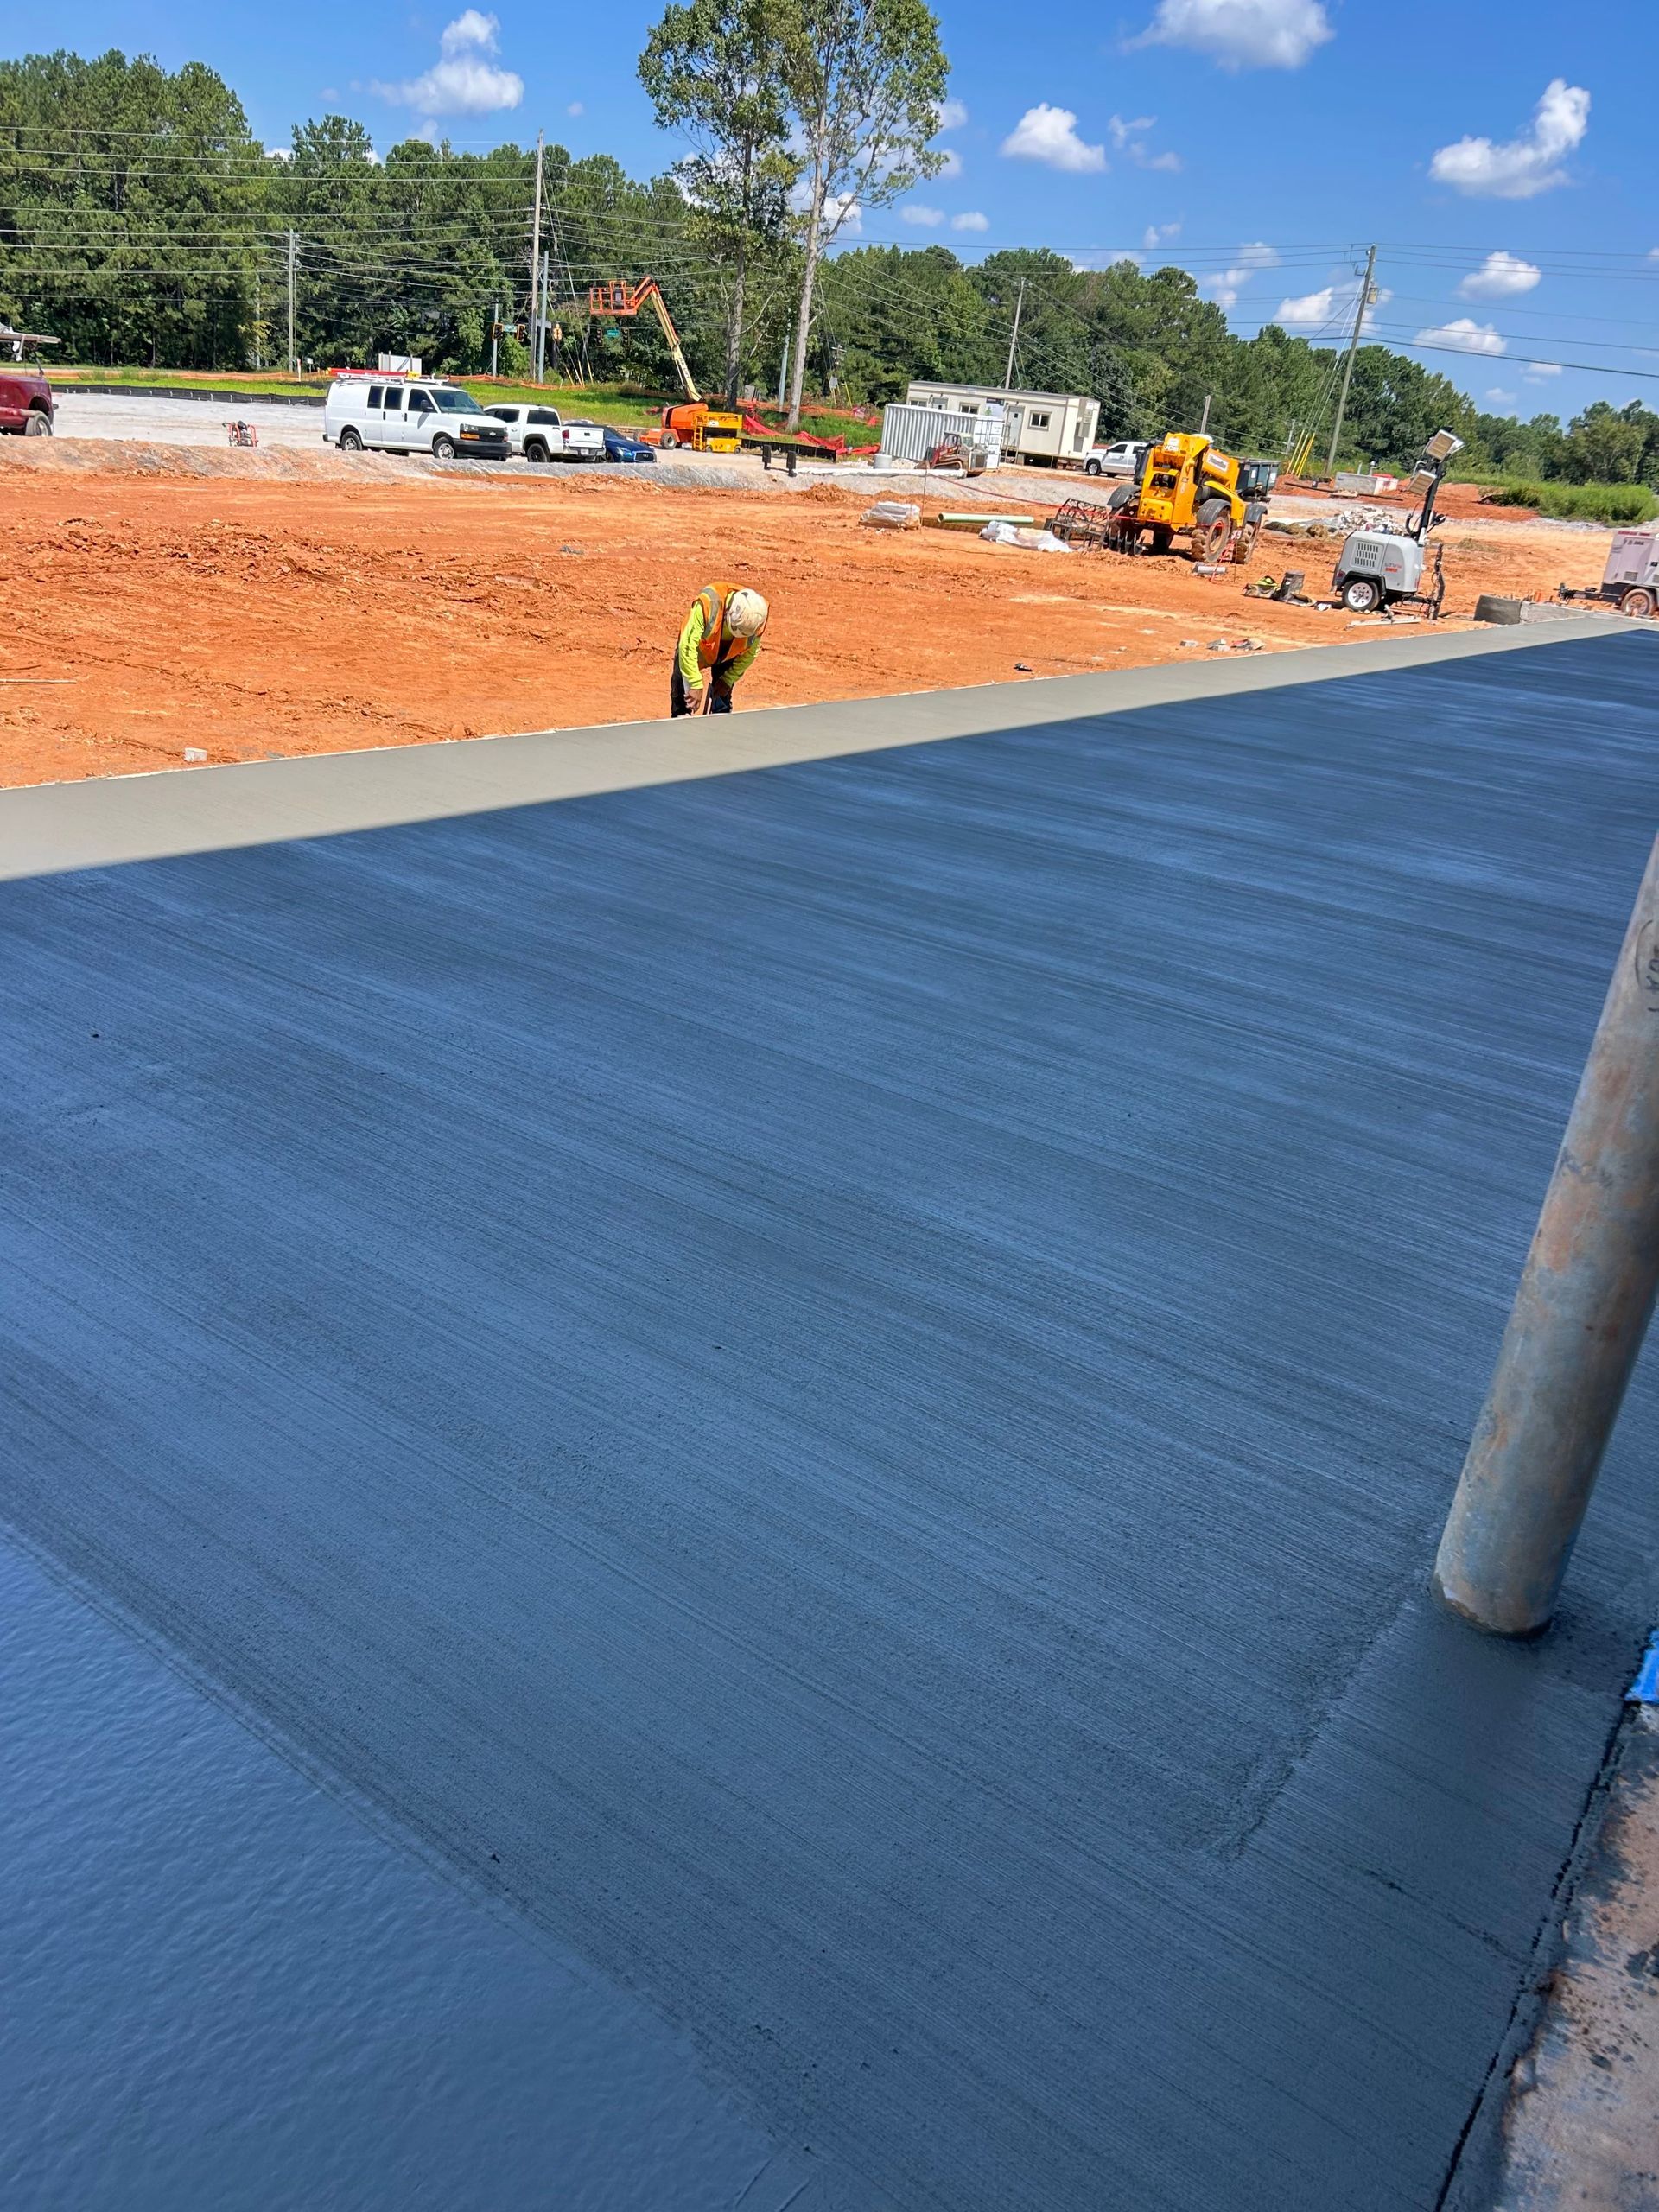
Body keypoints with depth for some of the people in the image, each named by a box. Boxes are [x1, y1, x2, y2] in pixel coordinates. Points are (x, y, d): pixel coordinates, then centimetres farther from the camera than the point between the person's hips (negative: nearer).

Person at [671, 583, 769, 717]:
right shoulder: (708, 603, -43)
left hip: (727, 655, 2)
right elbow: (687, 646, -40)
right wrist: (696, 685, -41)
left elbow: (750, 653, -11)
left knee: (722, 706, 1)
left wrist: (728, 680, -14)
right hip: (697, 647, -2)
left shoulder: (756, 616, -30)